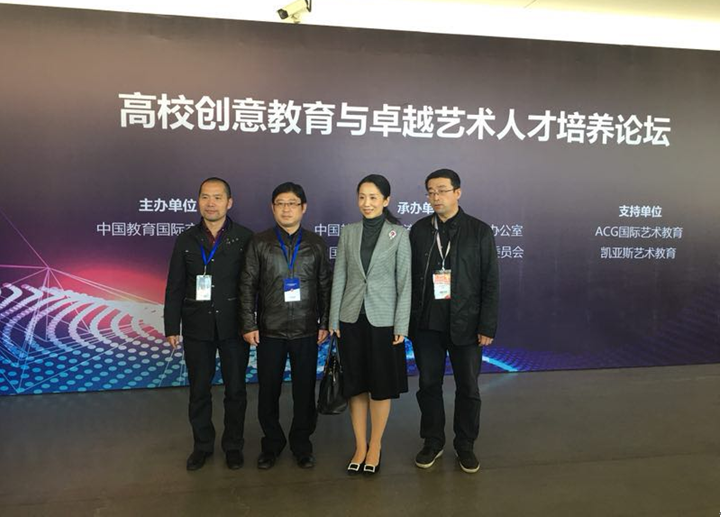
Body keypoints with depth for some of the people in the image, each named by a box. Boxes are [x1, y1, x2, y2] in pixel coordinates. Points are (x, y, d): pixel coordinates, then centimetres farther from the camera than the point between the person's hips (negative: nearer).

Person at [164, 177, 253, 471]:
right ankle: (202, 445, 31)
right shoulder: (186, 240, 4)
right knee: (198, 391, 12)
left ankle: (233, 445, 29)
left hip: (234, 327, -2)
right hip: (197, 328, 2)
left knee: (235, 390, 10)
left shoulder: (245, 238, -4)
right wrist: (172, 327, 1)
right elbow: (174, 287, 5)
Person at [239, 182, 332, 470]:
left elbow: (325, 286, 6)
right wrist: (248, 325, -4)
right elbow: (248, 286, 1)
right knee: (268, 390, 8)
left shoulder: (316, 244, 4)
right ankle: (271, 443, 27)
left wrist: (325, 323, 2)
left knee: (305, 390, 7)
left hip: (306, 330, 0)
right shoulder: (259, 243, 2)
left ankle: (301, 444, 26)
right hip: (269, 330, 0)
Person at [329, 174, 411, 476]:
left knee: (381, 386, 8)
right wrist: (334, 319, 3)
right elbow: (339, 278, 6)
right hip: (352, 318, 3)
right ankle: (360, 447, 25)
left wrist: (401, 325, -8)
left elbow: (404, 282, -4)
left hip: (383, 319, -2)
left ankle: (375, 447, 24)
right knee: (355, 385, 10)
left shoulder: (398, 234, -4)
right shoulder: (348, 232, 4)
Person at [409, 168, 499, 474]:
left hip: (465, 324, -1)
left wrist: (487, 326, -8)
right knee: (429, 386, 11)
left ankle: (465, 445, 29)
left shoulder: (479, 231, -2)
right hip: (426, 325, 2)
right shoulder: (418, 230, 4)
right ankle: (433, 442, 29)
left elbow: (490, 282, -4)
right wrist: (408, 321, 0)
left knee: (468, 388, 10)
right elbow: (410, 278, 3)